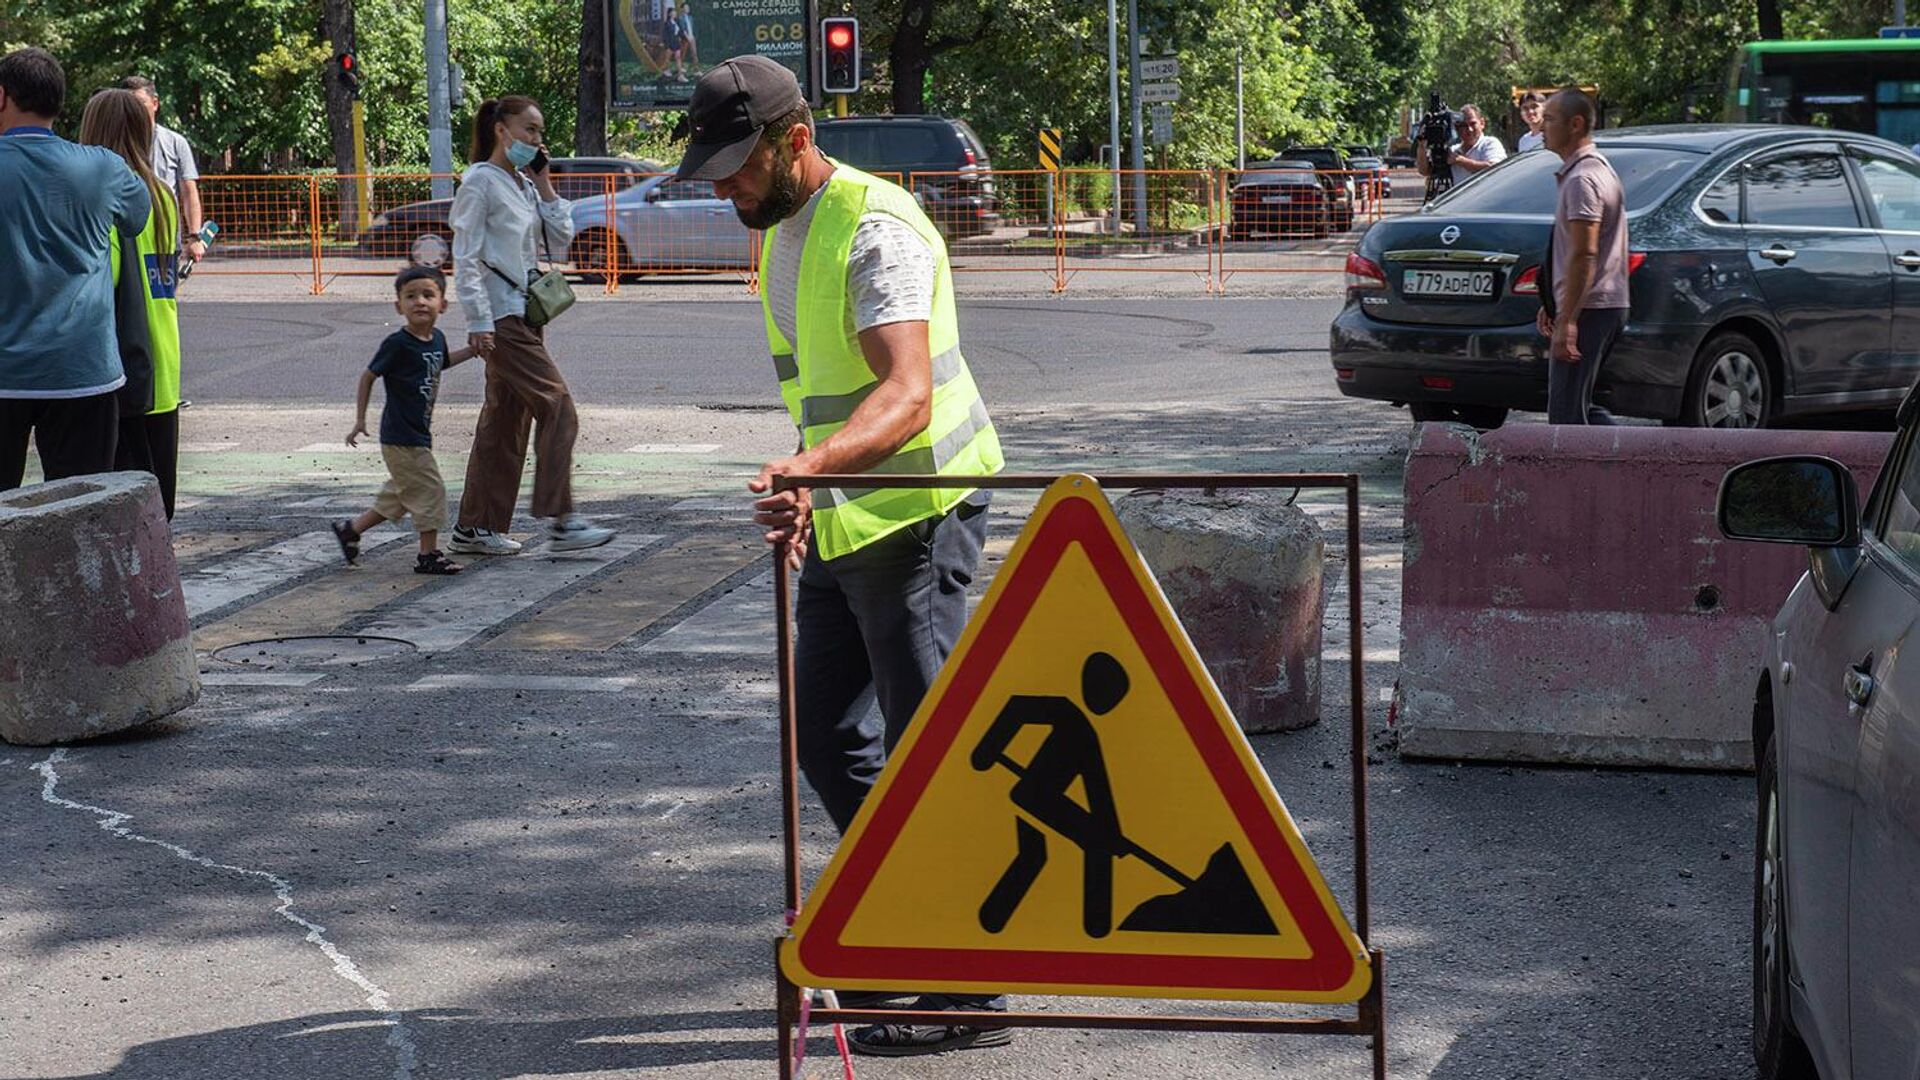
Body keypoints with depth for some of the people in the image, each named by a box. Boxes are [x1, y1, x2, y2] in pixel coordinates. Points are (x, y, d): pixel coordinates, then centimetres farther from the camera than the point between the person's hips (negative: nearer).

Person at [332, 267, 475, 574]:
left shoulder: (437, 339, 5)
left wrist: (472, 349, 21)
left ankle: (350, 529, 30)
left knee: (399, 497, 17)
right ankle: (429, 555, 6)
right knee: (429, 491, -5)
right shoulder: (397, 344, -17)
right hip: (401, 437, -8)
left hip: (418, 433, 8)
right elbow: (369, 376, -8)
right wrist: (360, 421, -5)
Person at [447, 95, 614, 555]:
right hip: (501, 317, -9)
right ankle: (560, 521, -14)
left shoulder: (525, 185, 17)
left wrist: (545, 186, 9)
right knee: (556, 407, -14)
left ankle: (475, 527, 15)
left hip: (525, 314, 9)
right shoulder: (480, 181, -8)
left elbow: (559, 242, 16)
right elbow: (467, 258, -13)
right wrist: (478, 322, -18)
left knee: (507, 421, 9)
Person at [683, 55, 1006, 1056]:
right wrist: (805, 498, 22)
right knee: (825, 733, 15)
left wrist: (814, 462, -49)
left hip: (917, 516, -10)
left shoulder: (875, 228, -20)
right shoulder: (782, 230, 12)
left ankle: (968, 989, -1)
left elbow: (907, 393, -34)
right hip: (843, 523, 10)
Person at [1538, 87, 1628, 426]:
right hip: (1608, 307, 10)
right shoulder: (1597, 169, 18)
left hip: (1588, 309, -10)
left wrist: (1567, 321, -25)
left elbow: (1584, 254, -23)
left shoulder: (1583, 179, -15)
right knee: (1577, 408, 14)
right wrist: (1552, 306, 23)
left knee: (1566, 415, -7)